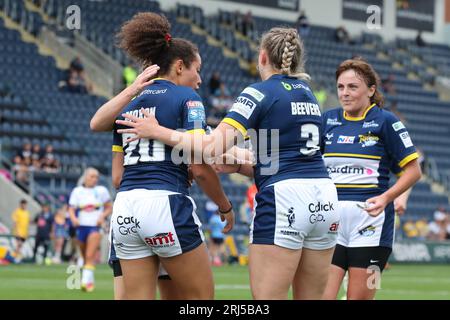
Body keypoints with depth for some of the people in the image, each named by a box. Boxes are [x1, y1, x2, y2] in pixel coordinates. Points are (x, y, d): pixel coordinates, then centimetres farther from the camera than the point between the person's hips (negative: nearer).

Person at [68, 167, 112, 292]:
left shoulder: (101, 191, 4)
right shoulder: (77, 191, 6)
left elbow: (109, 208, 10)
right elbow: (71, 209, 1)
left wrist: (102, 216, -10)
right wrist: (73, 218, -19)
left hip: (95, 226, -3)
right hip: (81, 226, 3)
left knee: (90, 256, -18)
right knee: (85, 257, 12)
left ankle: (86, 280, -25)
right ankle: (90, 280, 27)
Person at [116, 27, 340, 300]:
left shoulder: (261, 93, -3)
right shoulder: (308, 94, 19)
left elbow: (214, 146, -12)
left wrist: (157, 131, -3)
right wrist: (238, 166, 14)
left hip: (284, 198, -7)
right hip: (325, 199, 7)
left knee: (266, 297, -5)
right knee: (311, 298, 10)